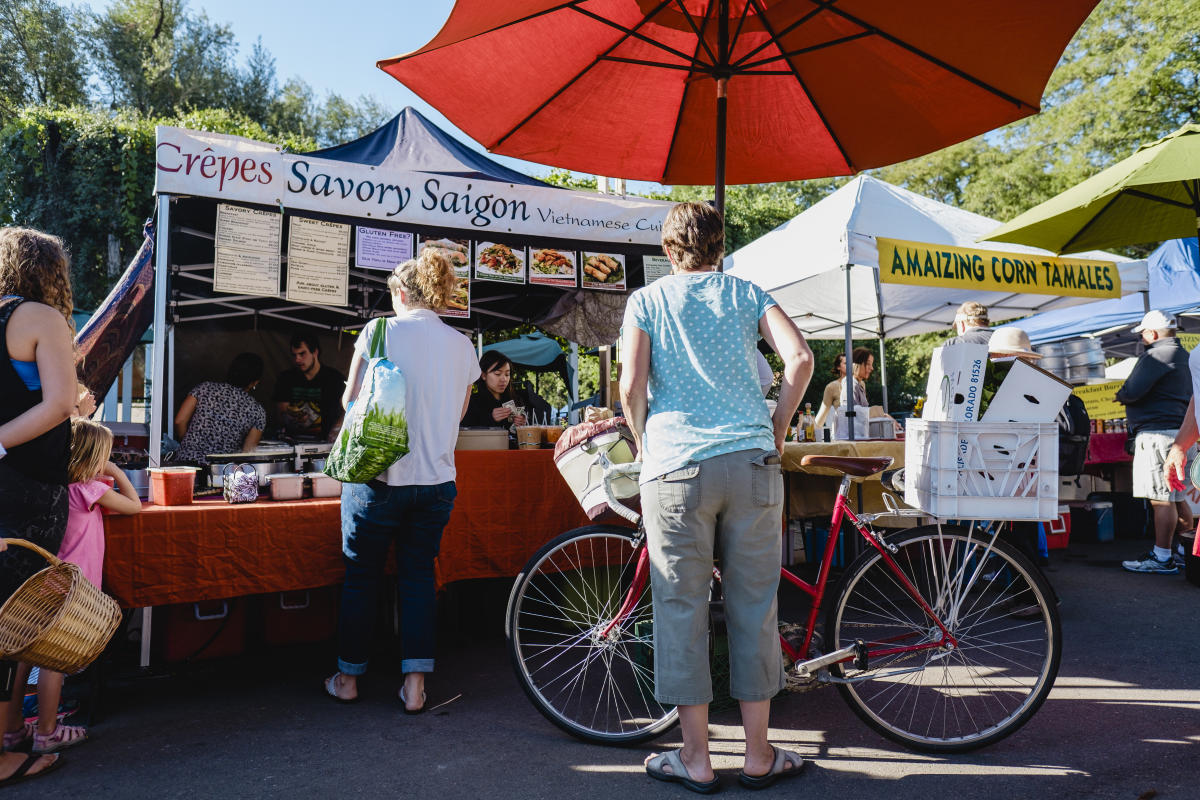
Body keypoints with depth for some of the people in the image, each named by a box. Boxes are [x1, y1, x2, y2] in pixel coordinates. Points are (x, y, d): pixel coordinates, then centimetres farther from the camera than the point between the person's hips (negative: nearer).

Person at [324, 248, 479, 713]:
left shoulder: (380, 331, -6)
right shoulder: (463, 346, 4)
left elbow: (350, 400, 1)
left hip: (379, 477, -3)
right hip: (437, 479, 3)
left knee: (361, 575, 12)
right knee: (418, 575, 13)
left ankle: (349, 677, 25)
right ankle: (415, 683, 11)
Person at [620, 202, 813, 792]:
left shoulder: (646, 300, 8)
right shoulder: (746, 294, 12)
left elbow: (632, 385, -4)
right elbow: (799, 358, -1)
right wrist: (775, 430, 10)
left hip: (675, 465, -2)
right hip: (751, 462, 2)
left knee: (682, 609, 6)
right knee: (753, 606, 10)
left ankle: (695, 759, 15)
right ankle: (758, 755, 20)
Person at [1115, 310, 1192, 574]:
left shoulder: (1158, 355, -13)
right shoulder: (1181, 355, 21)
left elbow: (1131, 391, -20)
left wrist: (1120, 394, 2)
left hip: (1158, 432, -11)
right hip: (1179, 430, 11)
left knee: (1161, 498, -8)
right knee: (1176, 497, 16)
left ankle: (1162, 559, -5)